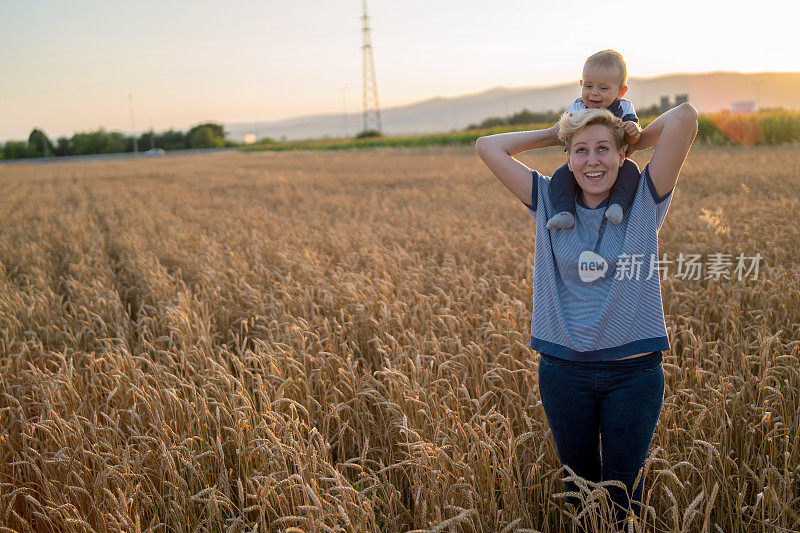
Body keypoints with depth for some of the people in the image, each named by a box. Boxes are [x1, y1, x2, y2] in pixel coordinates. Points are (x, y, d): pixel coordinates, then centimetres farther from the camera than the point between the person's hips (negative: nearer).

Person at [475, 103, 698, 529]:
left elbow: (685, 117, -13)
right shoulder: (550, 203, 1)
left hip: (634, 371, -1)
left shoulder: (645, 201, -3)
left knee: (624, 489, 12)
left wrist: (635, 139, 3)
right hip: (564, 370, 1)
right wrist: (557, 133, 4)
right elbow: (488, 147, 0)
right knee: (578, 482, 17)